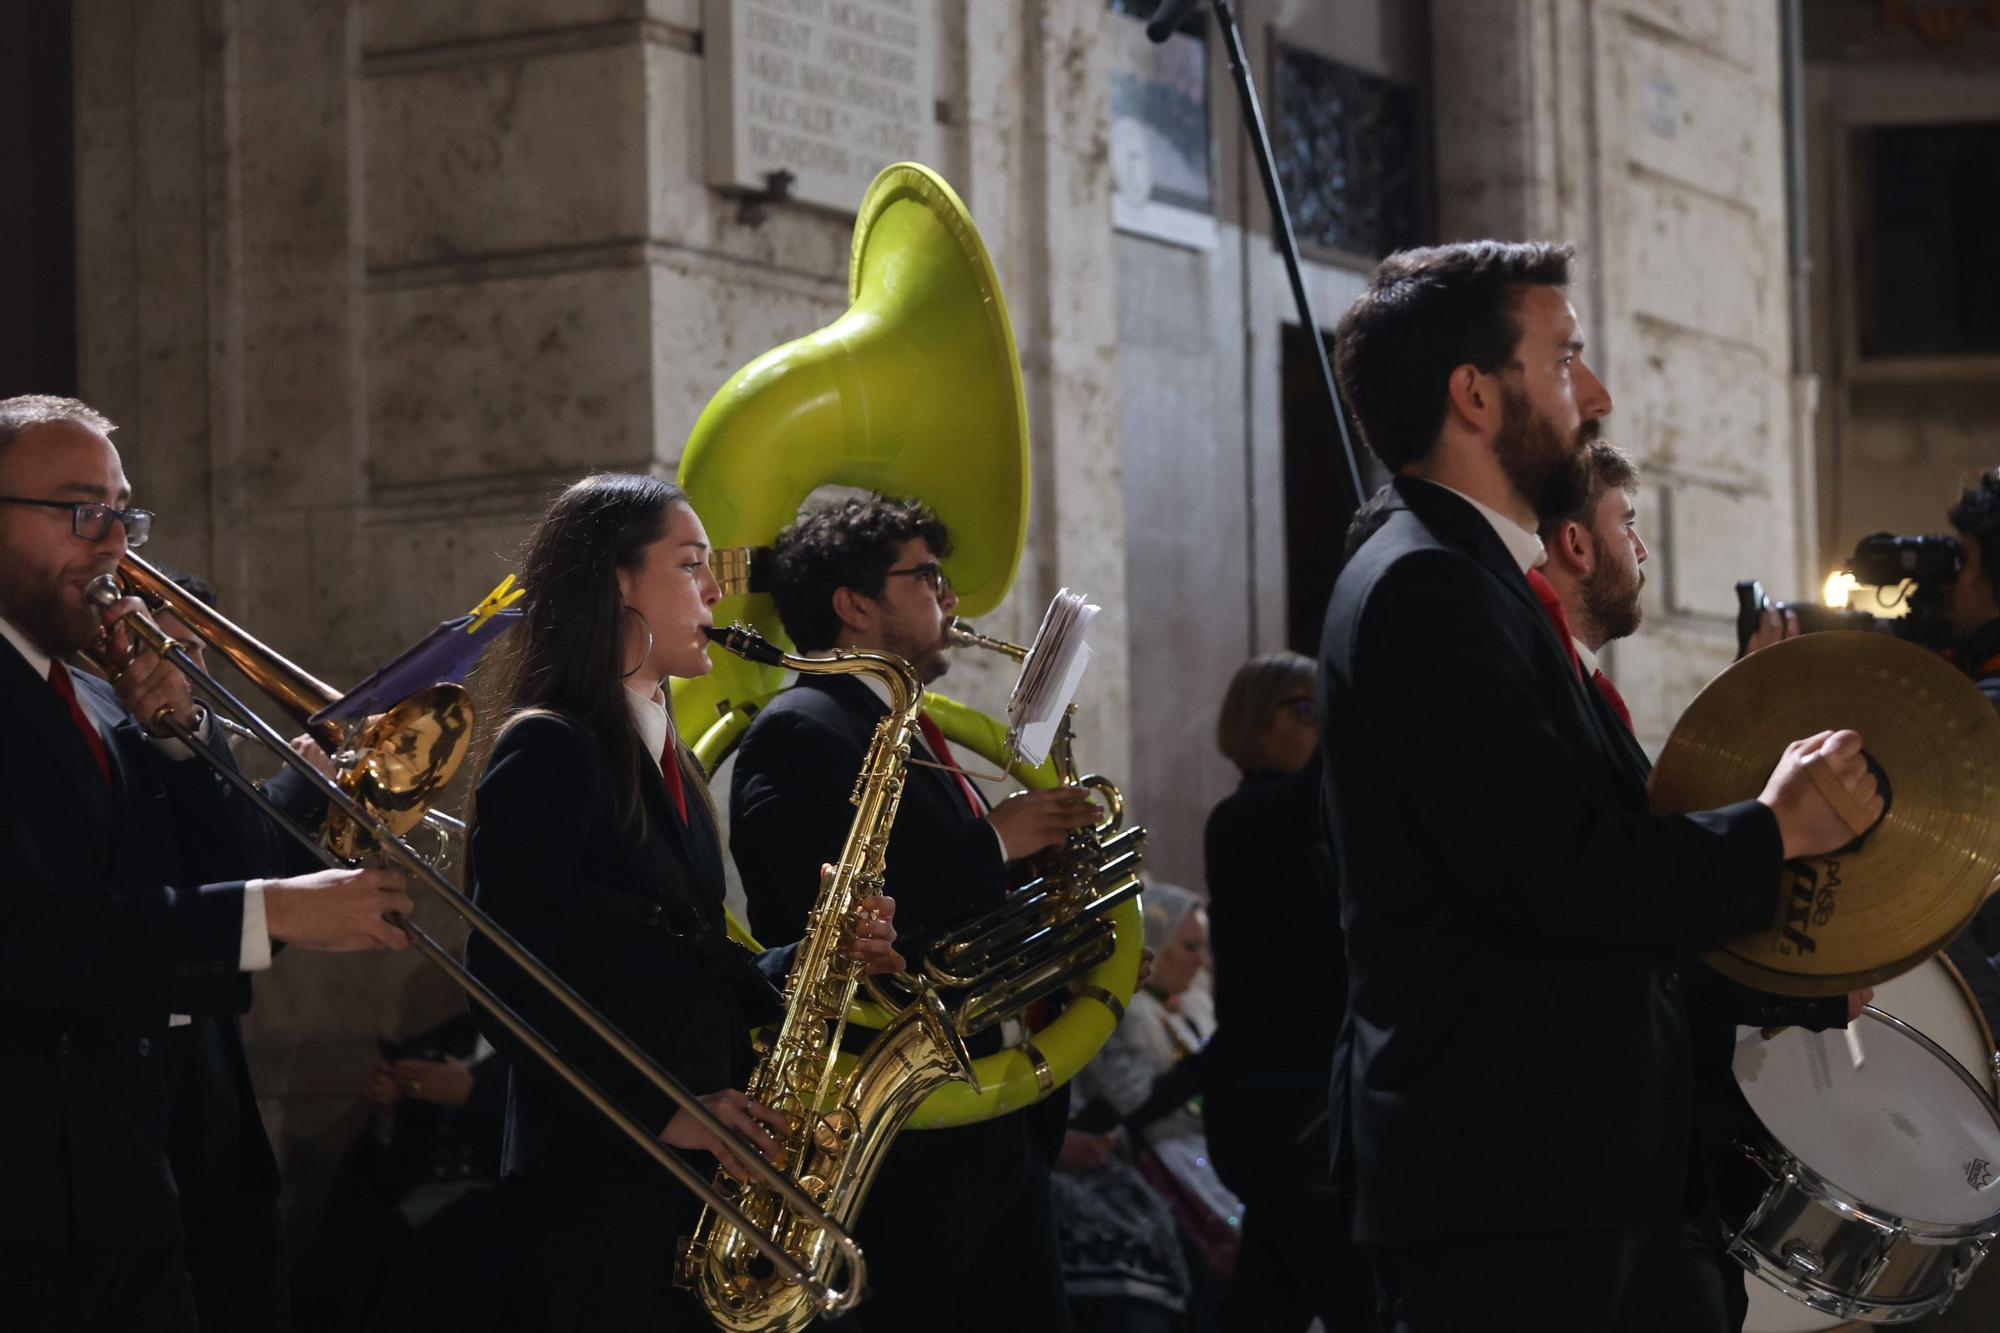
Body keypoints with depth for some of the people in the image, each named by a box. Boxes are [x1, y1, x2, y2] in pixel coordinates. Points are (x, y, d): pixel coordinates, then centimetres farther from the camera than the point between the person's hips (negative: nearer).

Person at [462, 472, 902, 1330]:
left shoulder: (666, 758, 18)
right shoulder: (549, 750, -10)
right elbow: (507, 984, -16)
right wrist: (660, 1111, -22)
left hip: (704, 1170, 9)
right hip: (604, 1180, -8)